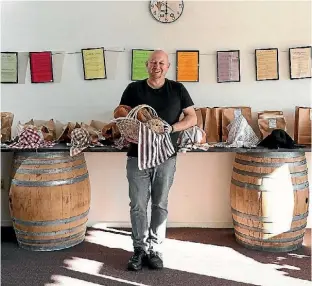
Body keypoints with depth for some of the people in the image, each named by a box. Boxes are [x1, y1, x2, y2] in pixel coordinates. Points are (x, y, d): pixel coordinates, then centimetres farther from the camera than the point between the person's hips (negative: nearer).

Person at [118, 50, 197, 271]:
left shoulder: (177, 89, 3)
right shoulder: (133, 89, 4)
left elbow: (192, 118, 3)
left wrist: (171, 128, -14)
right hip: (137, 156, 0)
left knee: (160, 205, 8)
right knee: (138, 205, 4)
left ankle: (155, 249, 20)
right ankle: (140, 249, 17)